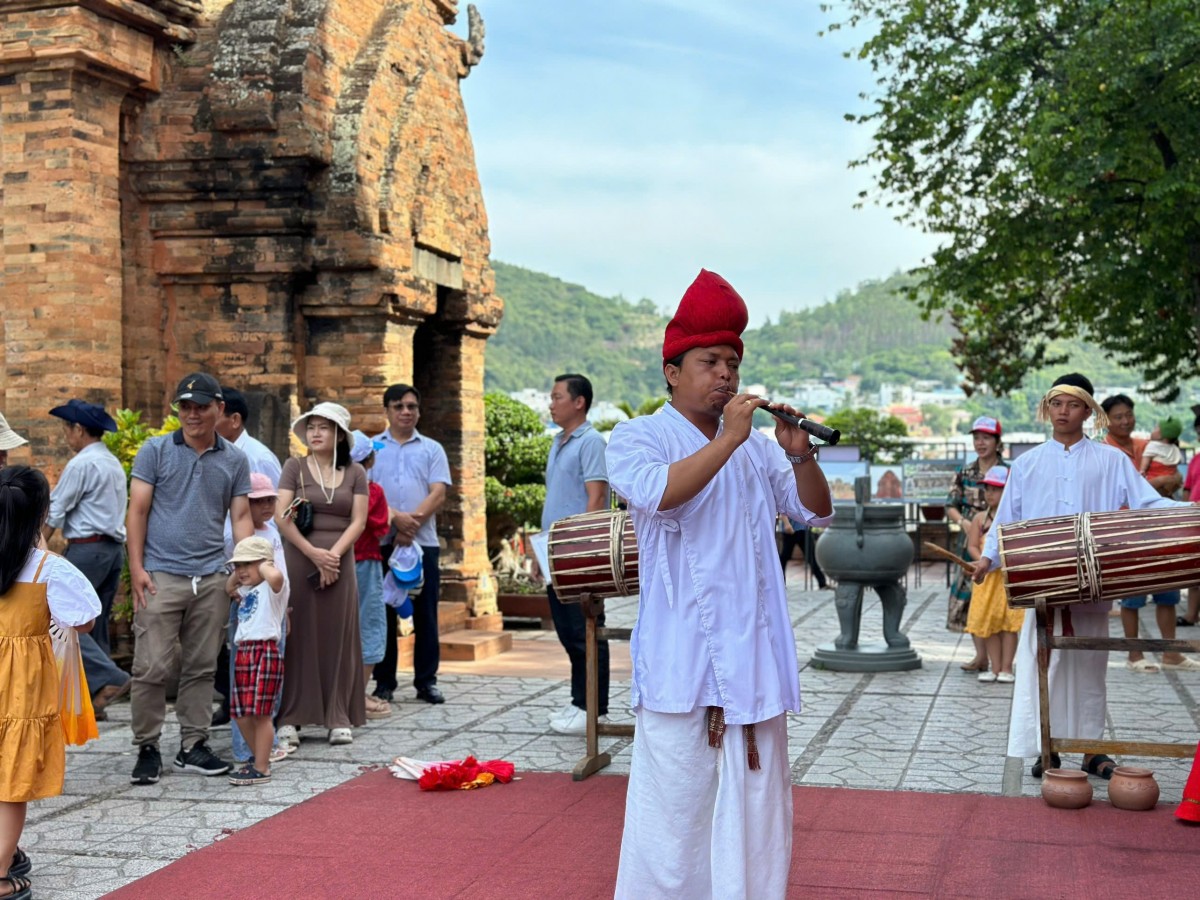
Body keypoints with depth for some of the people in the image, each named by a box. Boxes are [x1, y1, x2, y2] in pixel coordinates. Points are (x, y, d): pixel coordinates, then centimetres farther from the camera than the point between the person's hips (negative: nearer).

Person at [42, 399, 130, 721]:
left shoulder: (81, 464, -9)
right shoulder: (114, 464, 18)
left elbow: (54, 513, -9)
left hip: (87, 548, -9)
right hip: (115, 548, 9)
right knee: (95, 623, 10)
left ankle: (109, 680, -17)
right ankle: (94, 700, 9)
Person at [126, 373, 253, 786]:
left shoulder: (235, 460, 9)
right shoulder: (155, 451, 2)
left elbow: (241, 517, 8)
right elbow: (137, 511, 0)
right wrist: (136, 568, -8)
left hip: (211, 578, 3)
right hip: (161, 576, -3)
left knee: (201, 669, 9)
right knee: (152, 668, -2)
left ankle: (192, 746, 18)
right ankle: (147, 748, 10)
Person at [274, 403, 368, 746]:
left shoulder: (355, 473, 8)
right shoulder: (294, 467, 3)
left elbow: (358, 521, 2)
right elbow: (281, 517, -5)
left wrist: (334, 554, -12)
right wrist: (313, 553, -13)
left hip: (340, 562, 2)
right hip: (298, 560, -1)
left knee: (337, 638, 3)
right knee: (298, 637, -1)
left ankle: (339, 718, 8)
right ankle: (290, 718, 3)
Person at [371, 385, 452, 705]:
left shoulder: (432, 449, 11)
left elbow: (438, 494, 1)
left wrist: (413, 522, -13)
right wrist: (395, 517, -16)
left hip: (423, 542, 1)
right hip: (381, 542, 0)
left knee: (425, 613, 3)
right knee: (384, 612, 3)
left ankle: (426, 681, 10)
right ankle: (384, 682, 10)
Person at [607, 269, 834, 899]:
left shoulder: (758, 447, 14)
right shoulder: (638, 438, -1)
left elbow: (816, 513, 11)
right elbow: (657, 492, -21)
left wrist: (800, 456, -6)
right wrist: (727, 440, -22)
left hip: (754, 655, 5)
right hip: (681, 659, -5)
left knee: (757, 796, 10)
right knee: (677, 799, -4)